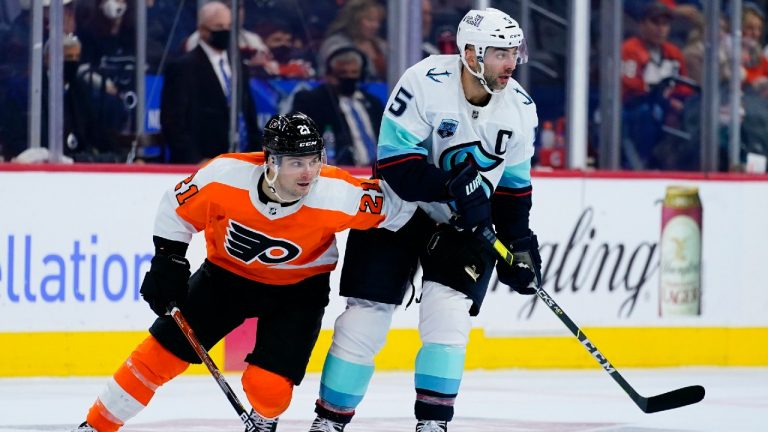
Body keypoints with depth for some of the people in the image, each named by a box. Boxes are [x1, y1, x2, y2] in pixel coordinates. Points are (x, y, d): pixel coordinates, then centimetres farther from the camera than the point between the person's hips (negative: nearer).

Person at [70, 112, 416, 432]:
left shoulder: (336, 194, -32)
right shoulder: (224, 176, -28)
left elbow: (393, 205, -17)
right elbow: (177, 210, -10)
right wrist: (167, 263, -11)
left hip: (297, 289, -1)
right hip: (226, 274, 1)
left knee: (267, 386, -15)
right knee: (159, 355, -2)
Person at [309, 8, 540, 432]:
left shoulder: (520, 108, -6)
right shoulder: (425, 83, -23)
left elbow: (514, 184, 7)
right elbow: (396, 164, -25)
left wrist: (520, 243, 2)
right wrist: (453, 186, -35)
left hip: (465, 224, 3)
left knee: (448, 316, -15)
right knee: (365, 318, -4)